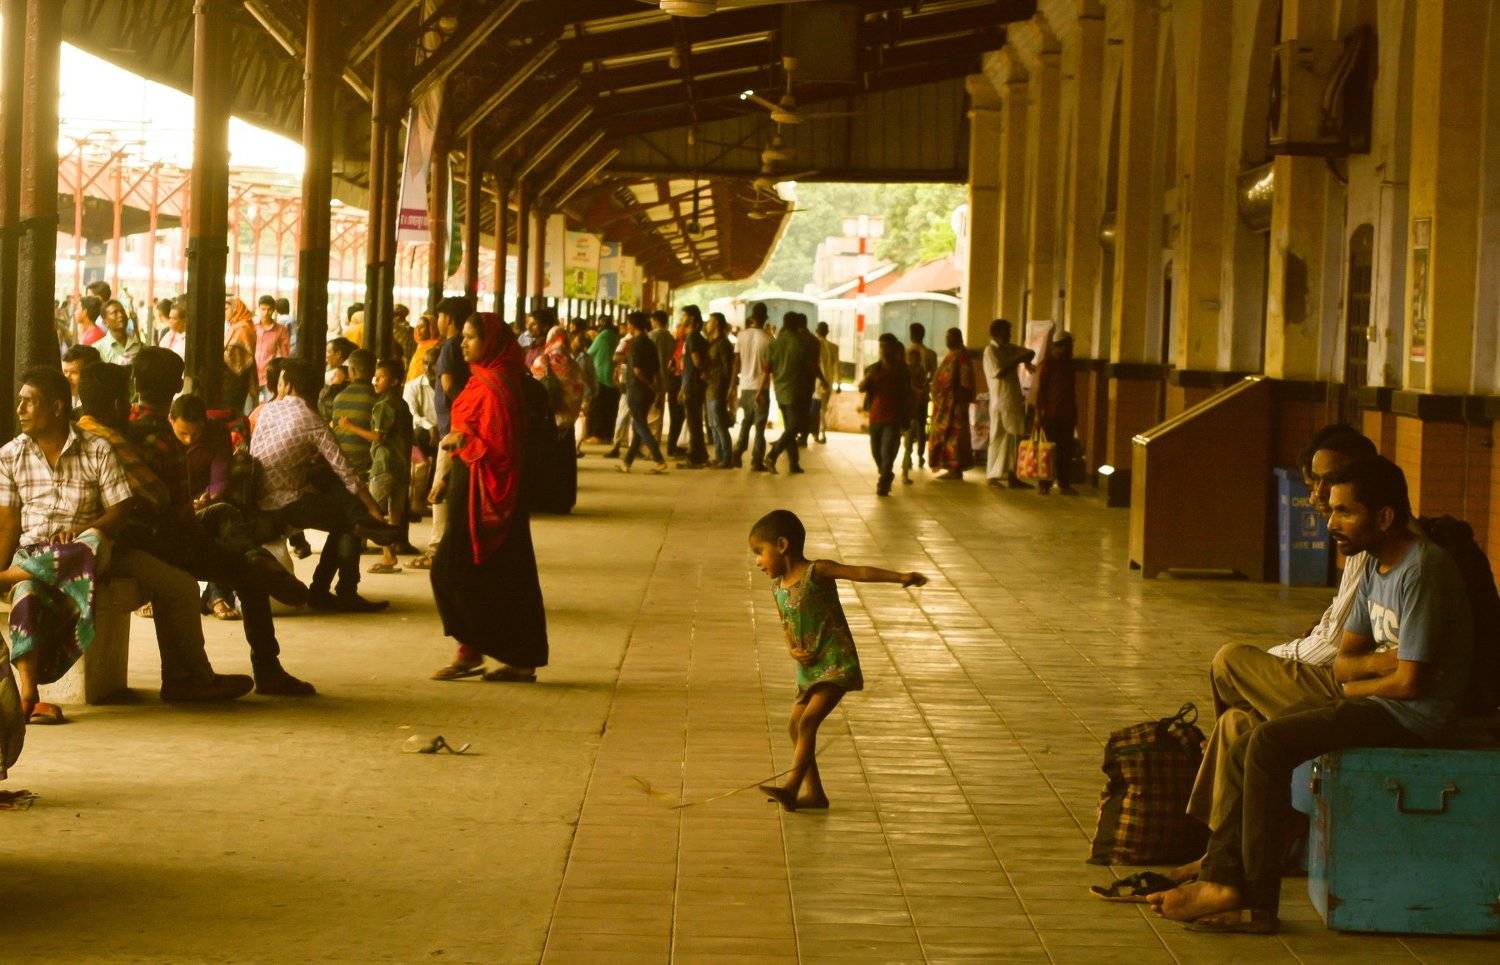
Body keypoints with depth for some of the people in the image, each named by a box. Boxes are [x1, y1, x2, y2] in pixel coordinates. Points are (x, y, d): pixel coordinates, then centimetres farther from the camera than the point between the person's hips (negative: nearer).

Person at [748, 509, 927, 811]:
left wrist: (901, 577, -33)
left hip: (837, 664, -9)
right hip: (809, 668, 9)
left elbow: (861, 572, -21)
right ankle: (814, 793, 22)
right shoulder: (777, 588, 9)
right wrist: (794, 651, -8)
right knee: (796, 726, 12)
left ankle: (791, 788, -24)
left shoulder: (817, 571, -12)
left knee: (808, 721, -19)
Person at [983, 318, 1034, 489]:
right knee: (999, 438, -4)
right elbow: (999, 372, -20)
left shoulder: (1010, 348, 14)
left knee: (1014, 439, 8)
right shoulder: (990, 350, -9)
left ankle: (1011, 476, 11)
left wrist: (1026, 359, -3)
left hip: (1015, 401, 8)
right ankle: (994, 476, 2)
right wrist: (1017, 361, -14)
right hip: (1001, 401, -8)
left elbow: (1030, 353, 20)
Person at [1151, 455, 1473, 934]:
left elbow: (1411, 682, -22)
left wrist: (1355, 686, -3)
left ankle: (1259, 904, -17)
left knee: (1270, 743, -22)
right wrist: (1385, 660, -11)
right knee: (1243, 752, 2)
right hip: (1379, 703, 10)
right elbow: (1343, 661, 11)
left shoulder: (1423, 571, -19)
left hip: (1413, 716, -10)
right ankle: (1223, 879, -2)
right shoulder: (1376, 565, 12)